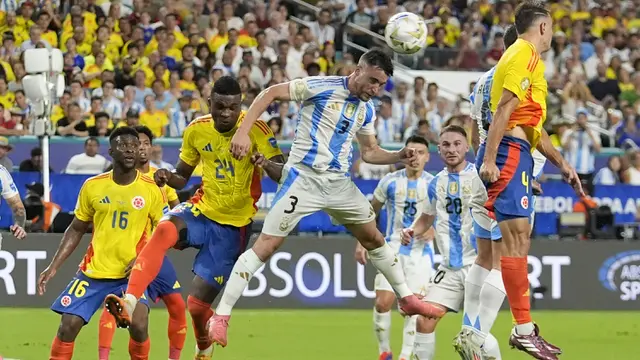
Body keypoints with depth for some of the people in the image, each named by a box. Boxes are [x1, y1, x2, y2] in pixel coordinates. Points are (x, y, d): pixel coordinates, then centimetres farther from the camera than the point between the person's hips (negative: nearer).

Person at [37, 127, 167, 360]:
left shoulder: (151, 190, -5)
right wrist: (53, 267, 4)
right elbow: (76, 230, 10)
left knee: (139, 327, -19)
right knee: (68, 326, -5)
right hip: (93, 271, 2)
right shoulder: (92, 186, -1)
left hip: (131, 274, -2)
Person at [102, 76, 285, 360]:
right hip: (202, 209, 3)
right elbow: (182, 176, 12)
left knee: (197, 303, -3)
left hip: (233, 225, -3)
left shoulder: (256, 130, -14)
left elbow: (283, 176, -19)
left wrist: (268, 164, -42)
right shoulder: (196, 130, -2)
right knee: (164, 230, -34)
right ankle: (130, 302, -45)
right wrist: (168, 177, -12)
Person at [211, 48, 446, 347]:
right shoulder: (321, 86, -11)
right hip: (304, 177, -7)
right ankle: (220, 316, -9)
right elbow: (270, 94, -11)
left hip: (339, 183, 7)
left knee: (374, 238, 14)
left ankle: (407, 299, 33)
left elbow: (369, 152, 19)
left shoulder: (366, 109, 10)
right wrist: (243, 131, -21)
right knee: (266, 245, -12)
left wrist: (399, 157, 0)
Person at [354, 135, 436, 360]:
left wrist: (434, 230, -21)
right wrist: (362, 242, 6)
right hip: (393, 248, 1)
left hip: (420, 251, -1)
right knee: (383, 302, -8)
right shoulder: (390, 182, 0)